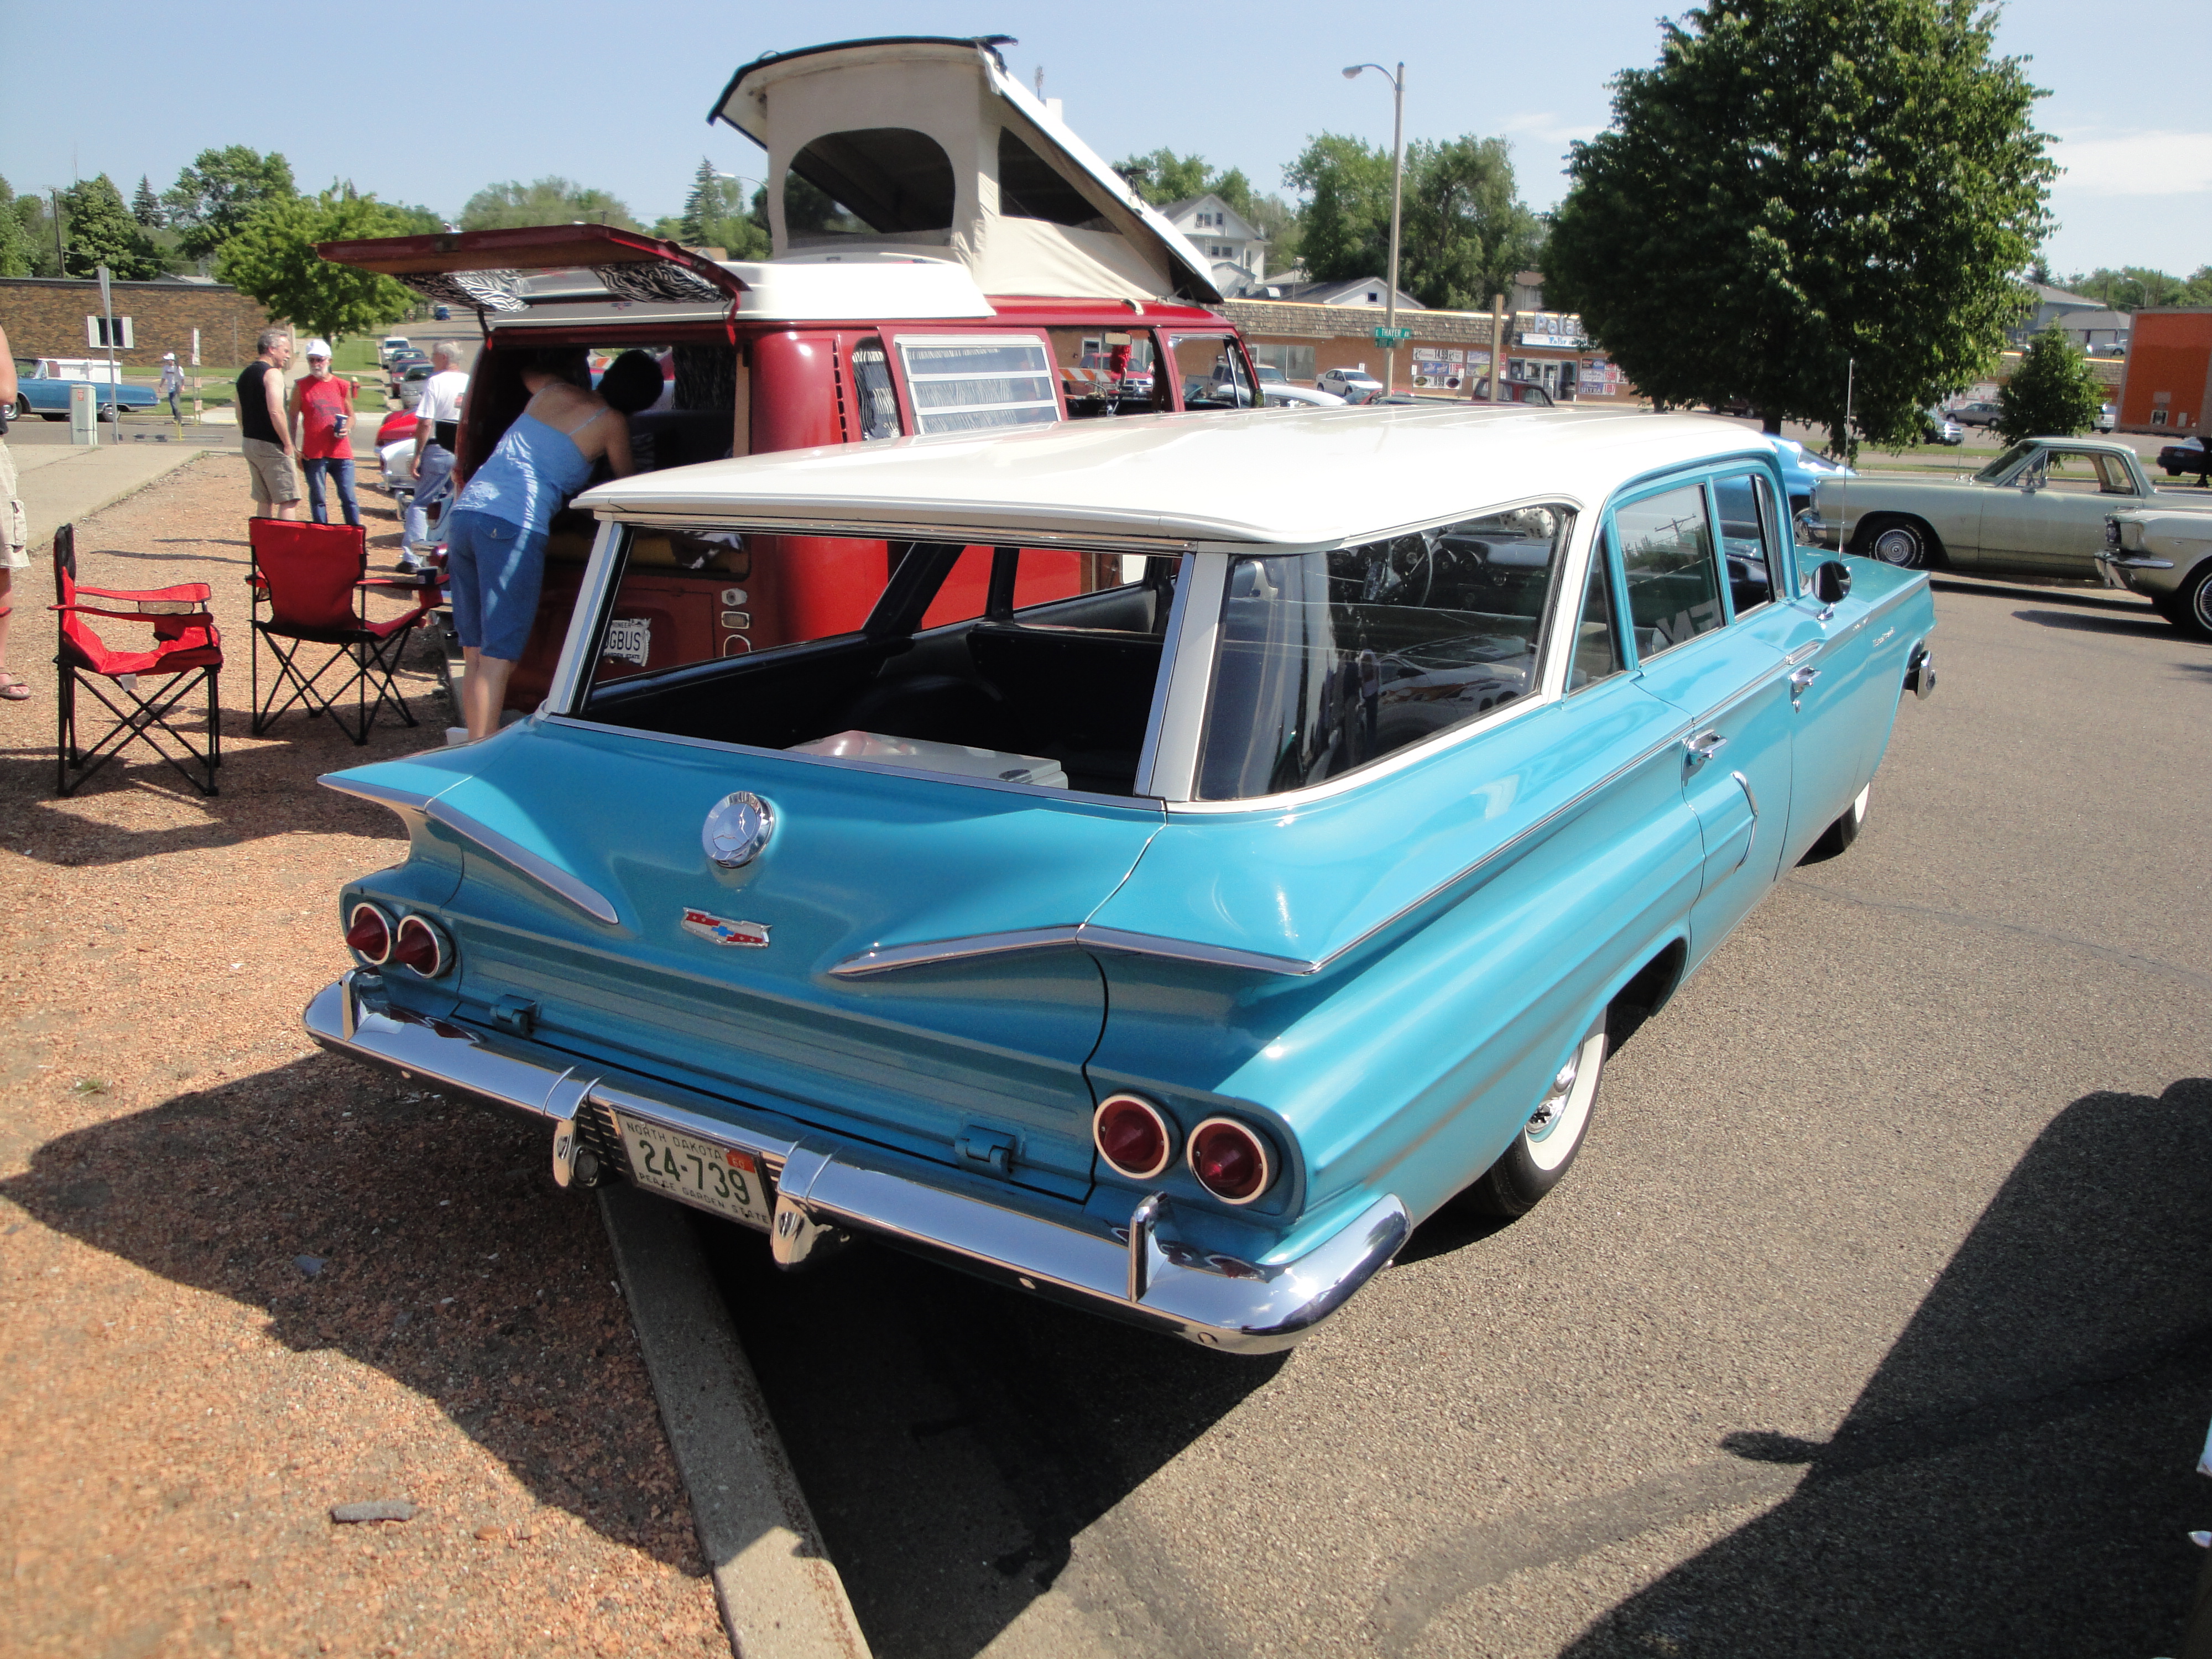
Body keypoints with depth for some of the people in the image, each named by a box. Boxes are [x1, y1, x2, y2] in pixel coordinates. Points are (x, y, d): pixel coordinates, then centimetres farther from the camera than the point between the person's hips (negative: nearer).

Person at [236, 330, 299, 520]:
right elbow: (276, 413, -22)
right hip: (271, 446, -9)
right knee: (289, 499, -9)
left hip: (249, 442, 9)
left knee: (264, 501, 14)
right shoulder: (272, 373, -12)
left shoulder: (245, 374, 16)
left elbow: (240, 414, 21)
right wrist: (288, 444, -15)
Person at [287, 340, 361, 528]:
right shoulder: (301, 387, 5)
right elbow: (292, 418, 6)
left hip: (341, 452, 1)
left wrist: (346, 429, -6)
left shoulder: (342, 386, 9)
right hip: (313, 454, -1)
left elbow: (351, 415, 17)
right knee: (317, 500, 4)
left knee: (349, 498, -1)